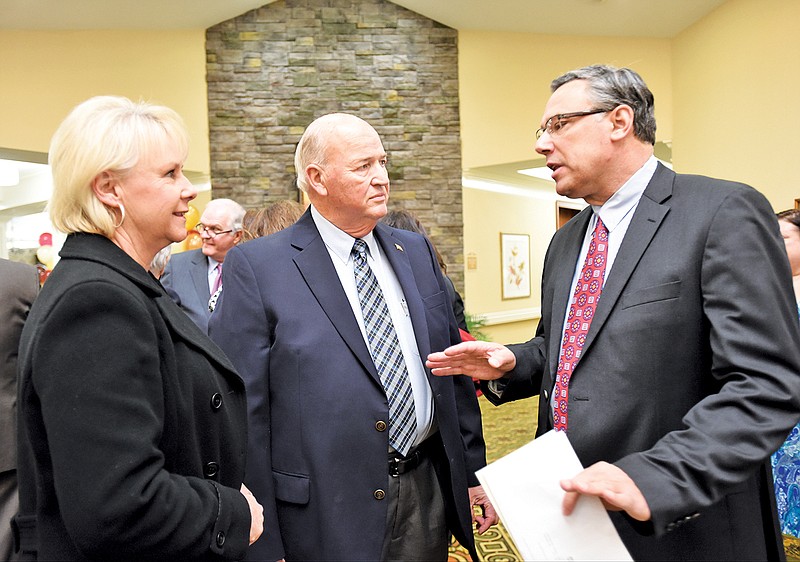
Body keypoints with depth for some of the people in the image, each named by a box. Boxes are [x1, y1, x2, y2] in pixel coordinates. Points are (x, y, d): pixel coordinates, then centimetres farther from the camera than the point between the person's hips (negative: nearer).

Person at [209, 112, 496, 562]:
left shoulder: (417, 252, 6)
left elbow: (453, 370, 9)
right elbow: (244, 416, -11)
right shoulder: (256, 267, -10)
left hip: (427, 498, 5)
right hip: (324, 517, -4)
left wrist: (475, 473, 10)